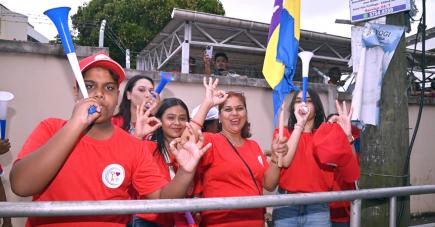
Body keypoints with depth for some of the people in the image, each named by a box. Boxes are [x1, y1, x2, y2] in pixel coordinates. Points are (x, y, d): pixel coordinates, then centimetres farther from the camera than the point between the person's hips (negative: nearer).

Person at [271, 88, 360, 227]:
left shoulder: (327, 135, 6)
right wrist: (299, 124, -15)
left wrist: (346, 136, -15)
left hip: (317, 208, 1)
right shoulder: (284, 133, 5)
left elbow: (352, 174, -4)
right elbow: (284, 161, -16)